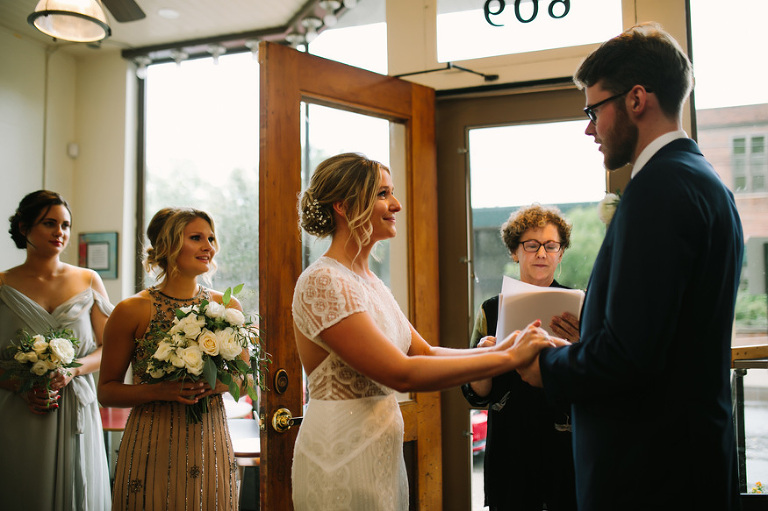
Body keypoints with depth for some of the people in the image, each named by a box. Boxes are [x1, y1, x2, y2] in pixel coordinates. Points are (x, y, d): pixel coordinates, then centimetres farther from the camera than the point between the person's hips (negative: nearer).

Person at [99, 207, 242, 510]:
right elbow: (107, 391, -1)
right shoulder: (132, 311, -6)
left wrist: (220, 382, -11)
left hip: (211, 444, 3)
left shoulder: (227, 307, 2)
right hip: (152, 447, -3)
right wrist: (160, 390, -17)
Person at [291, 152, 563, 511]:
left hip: (381, 451, 8)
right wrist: (509, 359, -22)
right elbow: (401, 373, -24)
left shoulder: (368, 281, 10)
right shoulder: (323, 281, -18)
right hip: (342, 460, -8)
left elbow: (425, 353, 8)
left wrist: (496, 349, -6)